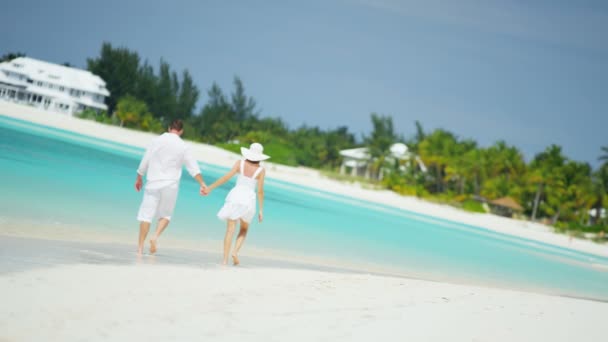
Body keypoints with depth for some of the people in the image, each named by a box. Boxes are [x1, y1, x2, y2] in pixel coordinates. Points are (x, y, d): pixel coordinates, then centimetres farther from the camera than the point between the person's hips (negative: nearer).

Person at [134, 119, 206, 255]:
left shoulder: (157, 140, 2)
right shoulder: (182, 146, -1)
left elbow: (144, 161, 6)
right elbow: (193, 167, -3)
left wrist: (139, 178, 18)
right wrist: (202, 183, 0)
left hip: (153, 183, 0)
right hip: (170, 185, 0)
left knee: (146, 214, 1)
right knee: (165, 215, 16)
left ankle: (140, 248, -3)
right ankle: (156, 237, -7)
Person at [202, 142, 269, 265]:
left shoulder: (240, 163, 0)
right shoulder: (261, 170, -2)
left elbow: (226, 177, -8)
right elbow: (260, 191, -3)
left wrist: (210, 188, -6)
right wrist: (261, 210, 3)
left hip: (235, 196, 1)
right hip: (248, 200, -1)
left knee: (230, 229, 1)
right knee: (243, 230, 19)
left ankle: (225, 259, -7)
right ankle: (235, 251, -4)